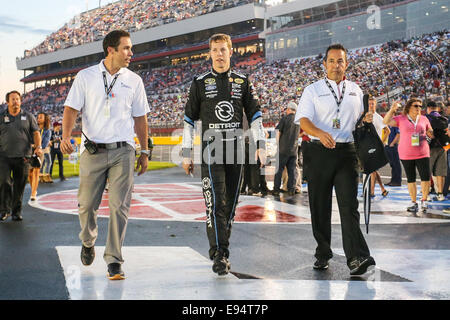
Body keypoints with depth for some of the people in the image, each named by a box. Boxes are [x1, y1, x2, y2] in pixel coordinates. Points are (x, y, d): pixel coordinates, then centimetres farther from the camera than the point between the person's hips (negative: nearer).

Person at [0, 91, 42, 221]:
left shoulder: (28, 117, 11)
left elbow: (36, 133, 8)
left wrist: (38, 147, -8)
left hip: (22, 157, 0)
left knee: (19, 186, 4)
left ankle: (16, 211, 16)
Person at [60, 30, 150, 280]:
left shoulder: (134, 81, 9)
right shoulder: (86, 77, 4)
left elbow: (140, 117, 14)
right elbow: (72, 108, 0)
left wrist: (144, 152, 13)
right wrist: (66, 136, -17)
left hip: (123, 151, 1)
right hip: (93, 151, 0)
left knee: (120, 206, -6)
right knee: (87, 204, 6)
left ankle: (114, 260, 2)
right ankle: (88, 242, 36)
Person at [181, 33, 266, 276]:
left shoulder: (243, 82, 11)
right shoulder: (200, 83, 5)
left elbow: (255, 115, 11)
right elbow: (189, 120, 7)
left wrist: (260, 145, 0)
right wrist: (187, 154, 3)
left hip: (236, 149, 3)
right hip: (211, 149, -3)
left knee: (231, 203, 7)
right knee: (216, 202, -12)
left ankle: (219, 249, 21)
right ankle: (219, 255, -10)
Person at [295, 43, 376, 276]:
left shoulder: (355, 90, 16)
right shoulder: (313, 90, 5)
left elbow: (360, 117, 24)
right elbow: (303, 120, -7)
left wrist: (367, 119, -1)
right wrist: (320, 133, -27)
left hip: (347, 152, 1)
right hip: (319, 152, -1)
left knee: (349, 205, -9)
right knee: (319, 205, 5)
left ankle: (357, 258, -15)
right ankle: (323, 253, 19)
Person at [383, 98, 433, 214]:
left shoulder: (424, 119, 9)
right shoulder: (401, 119, 3)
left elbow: (431, 134, 18)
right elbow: (386, 121, -6)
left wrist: (431, 133, -6)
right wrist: (392, 110, -17)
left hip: (422, 153, 1)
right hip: (406, 154, -1)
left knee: (426, 177, -8)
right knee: (411, 179, 7)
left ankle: (424, 200, 8)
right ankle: (413, 202, 17)